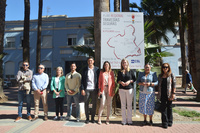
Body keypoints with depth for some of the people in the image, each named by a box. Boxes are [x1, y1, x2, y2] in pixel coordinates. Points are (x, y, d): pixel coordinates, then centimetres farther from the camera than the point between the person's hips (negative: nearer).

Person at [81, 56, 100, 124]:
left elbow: (99, 79, 5)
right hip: (87, 89, 0)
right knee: (86, 104, 5)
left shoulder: (97, 69, 5)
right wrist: (82, 89, -4)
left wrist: (98, 89, -2)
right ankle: (87, 118, 18)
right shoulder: (85, 69, 6)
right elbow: (82, 80, 5)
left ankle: (92, 118, 20)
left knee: (94, 104, 6)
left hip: (94, 89, 0)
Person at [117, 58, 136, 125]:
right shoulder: (120, 72, 8)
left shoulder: (130, 71, 4)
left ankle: (129, 120, 13)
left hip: (130, 89, -1)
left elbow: (134, 79, 5)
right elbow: (117, 80, 9)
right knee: (123, 105, 4)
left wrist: (129, 81, -12)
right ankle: (124, 120, 12)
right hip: (122, 89, 1)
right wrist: (121, 82, -11)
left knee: (129, 105, 3)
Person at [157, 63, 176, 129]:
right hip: (162, 94, 2)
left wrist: (173, 93, -10)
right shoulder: (160, 76, 9)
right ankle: (164, 123, 8)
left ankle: (170, 121, 23)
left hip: (169, 94, -2)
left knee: (169, 107, 9)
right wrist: (158, 94, 10)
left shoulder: (171, 75, 0)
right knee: (163, 108, 1)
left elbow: (174, 84, -3)